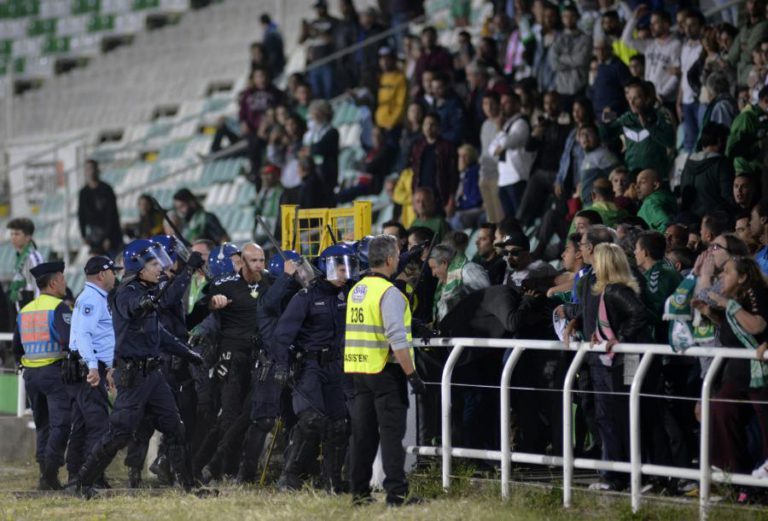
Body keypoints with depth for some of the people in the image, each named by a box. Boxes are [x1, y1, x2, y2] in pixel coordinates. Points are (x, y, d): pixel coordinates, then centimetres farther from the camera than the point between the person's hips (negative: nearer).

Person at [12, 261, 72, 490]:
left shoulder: (25, 311, 14)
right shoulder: (58, 307, -9)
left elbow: (16, 347, 18)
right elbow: (70, 340, -21)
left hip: (30, 374, 7)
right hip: (54, 371, -7)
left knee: (42, 424, 13)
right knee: (61, 422, -8)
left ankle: (45, 474, 11)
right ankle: (50, 469, -19)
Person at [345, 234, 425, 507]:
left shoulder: (356, 290, 12)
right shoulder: (389, 293, -14)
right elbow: (397, 340, -21)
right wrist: (413, 376, -19)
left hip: (359, 369, 8)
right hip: (385, 370, -8)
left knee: (363, 432, 11)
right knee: (392, 433, -6)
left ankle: (359, 491, 13)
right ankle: (396, 493, -9)